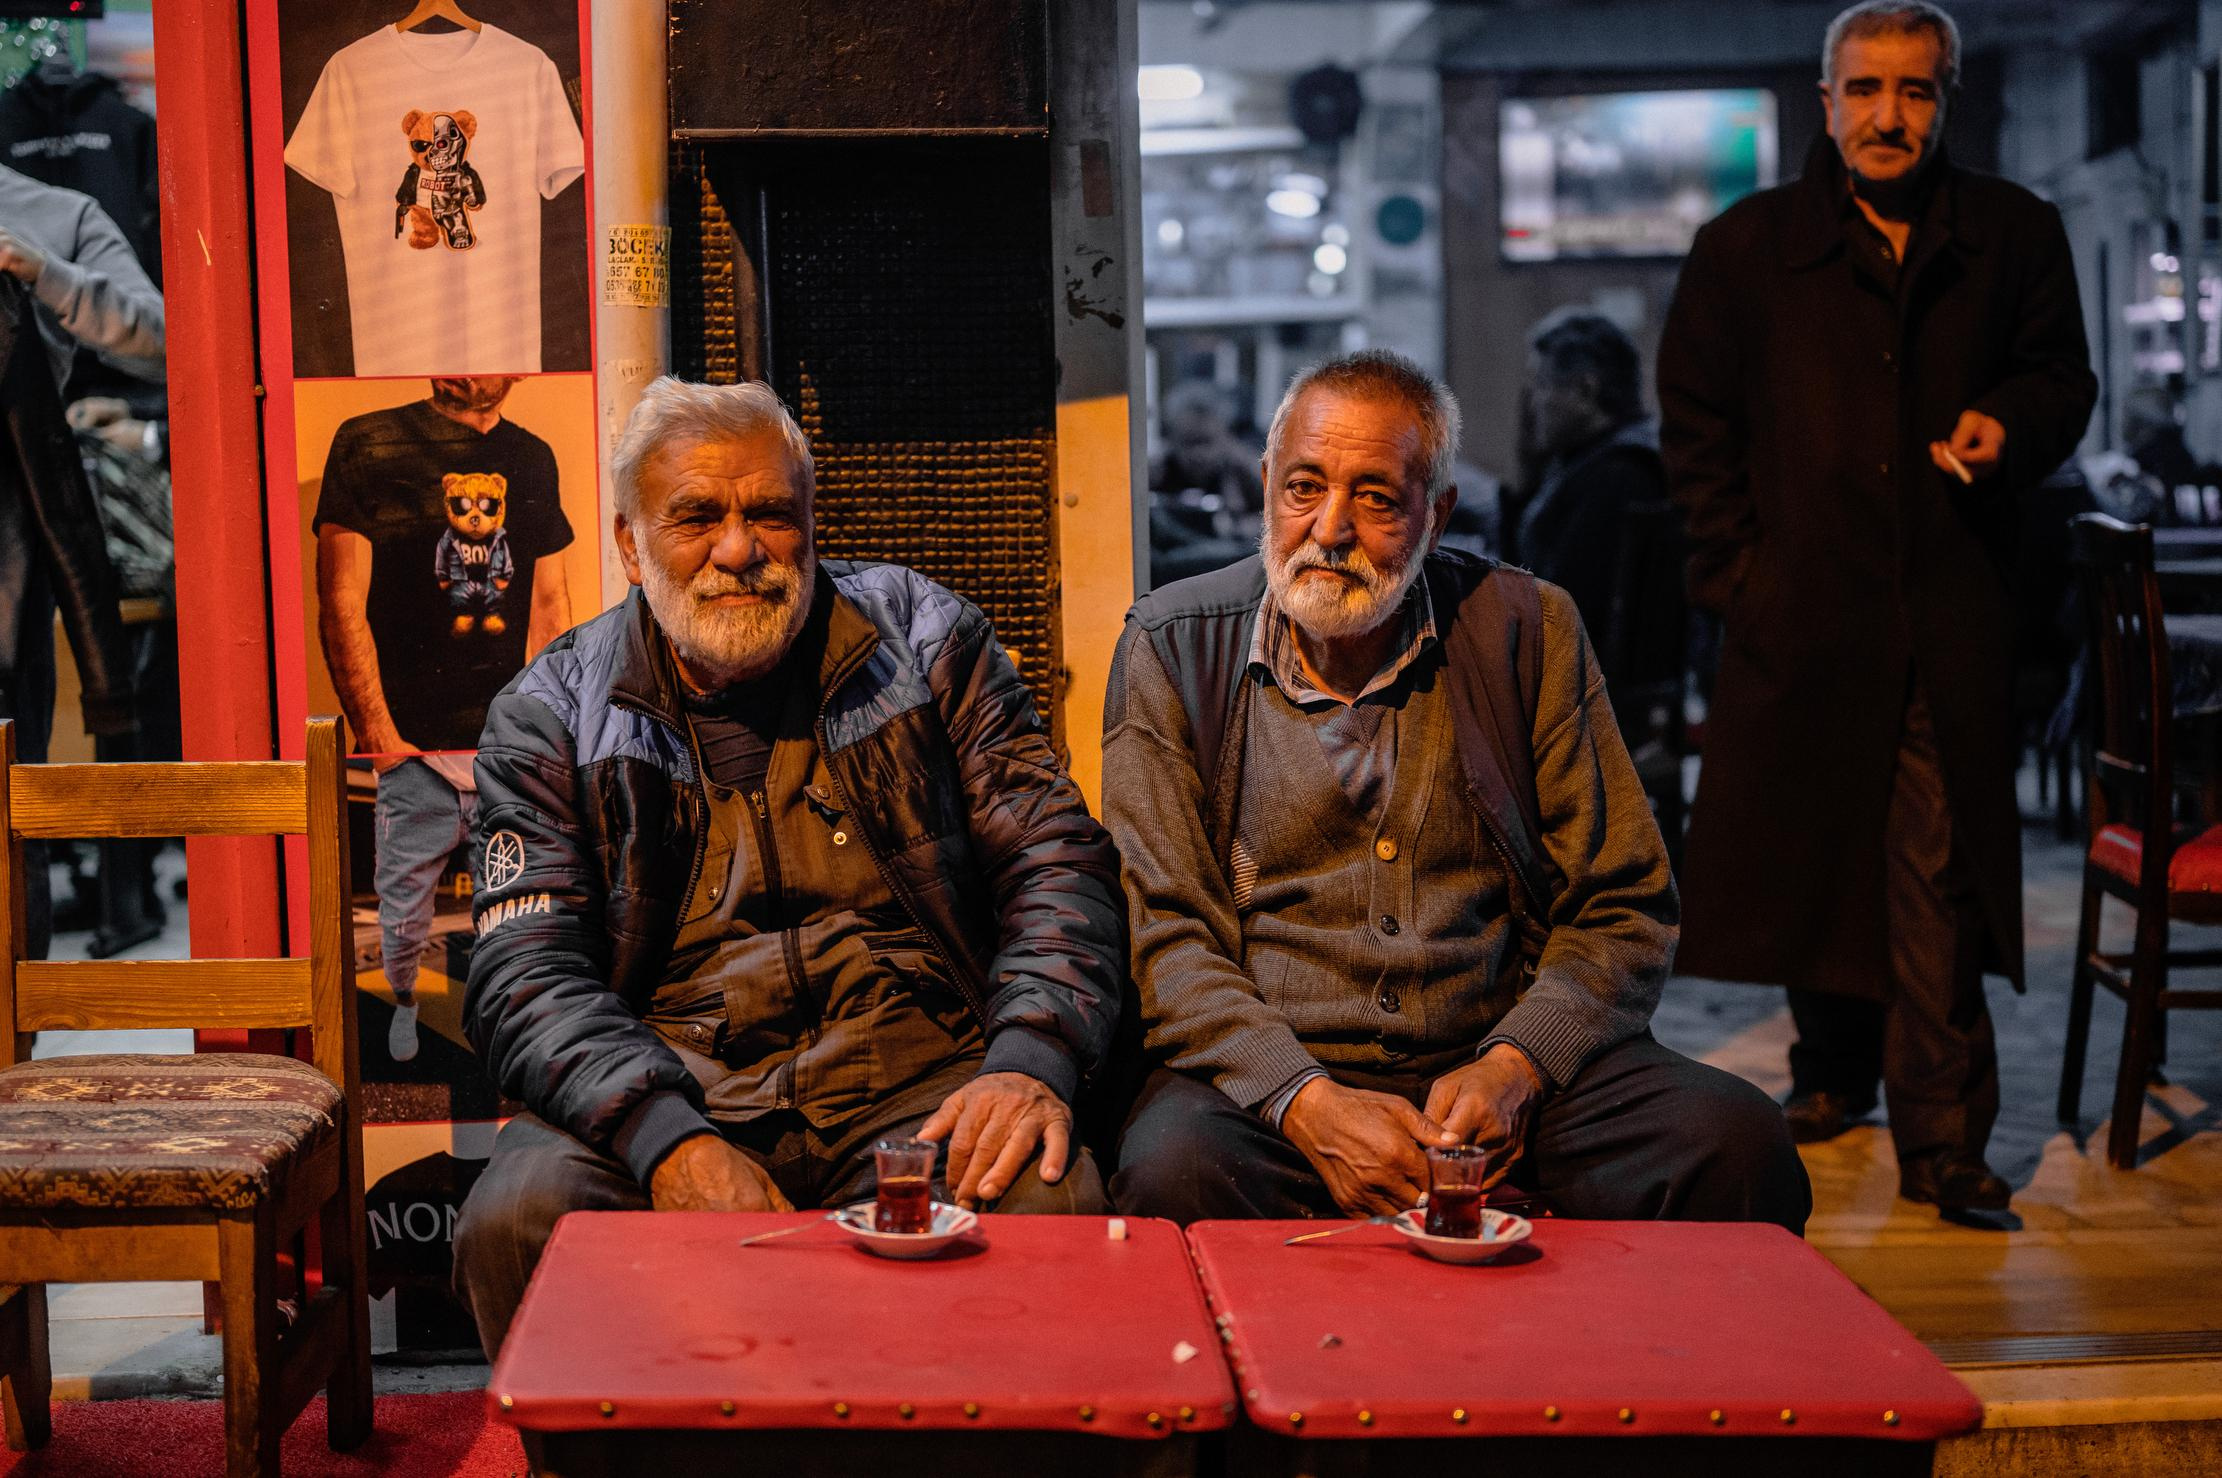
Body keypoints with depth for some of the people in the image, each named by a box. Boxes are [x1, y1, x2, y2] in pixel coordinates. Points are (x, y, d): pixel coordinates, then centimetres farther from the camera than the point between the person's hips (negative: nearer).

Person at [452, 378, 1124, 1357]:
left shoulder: (921, 639, 11)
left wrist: (1032, 1058, -14)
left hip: (912, 1088, 0)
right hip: (664, 1091, 0)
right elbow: (526, 977, -2)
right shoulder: (549, 715, 8)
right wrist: (668, 1139, -21)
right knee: (516, 1220, -30)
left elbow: (1057, 861, 6)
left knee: (1046, 1199, -31)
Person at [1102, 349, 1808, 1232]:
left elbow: (1619, 906, 8)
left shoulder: (1528, 632, 8)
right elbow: (1160, 931, -2)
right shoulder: (1172, 648, 4)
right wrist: (1309, 1106, -18)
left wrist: (1515, 1068, -11)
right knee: (1173, 1171, -35)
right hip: (1269, 1074, -1)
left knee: (1737, 1144, -24)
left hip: (1498, 1060, 2)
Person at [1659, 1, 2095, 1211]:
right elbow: (1694, 419, 8)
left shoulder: (2015, 237, 8)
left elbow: (2061, 378, 17)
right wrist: (1735, 566, 1)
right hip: (1801, 609, 1)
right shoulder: (1746, 248, 6)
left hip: (1953, 616, -1)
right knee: (1804, 846, 10)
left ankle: (1943, 1142, -1)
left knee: (1939, 874, -5)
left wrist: (2013, 426, -6)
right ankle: (1833, 1069, 30)